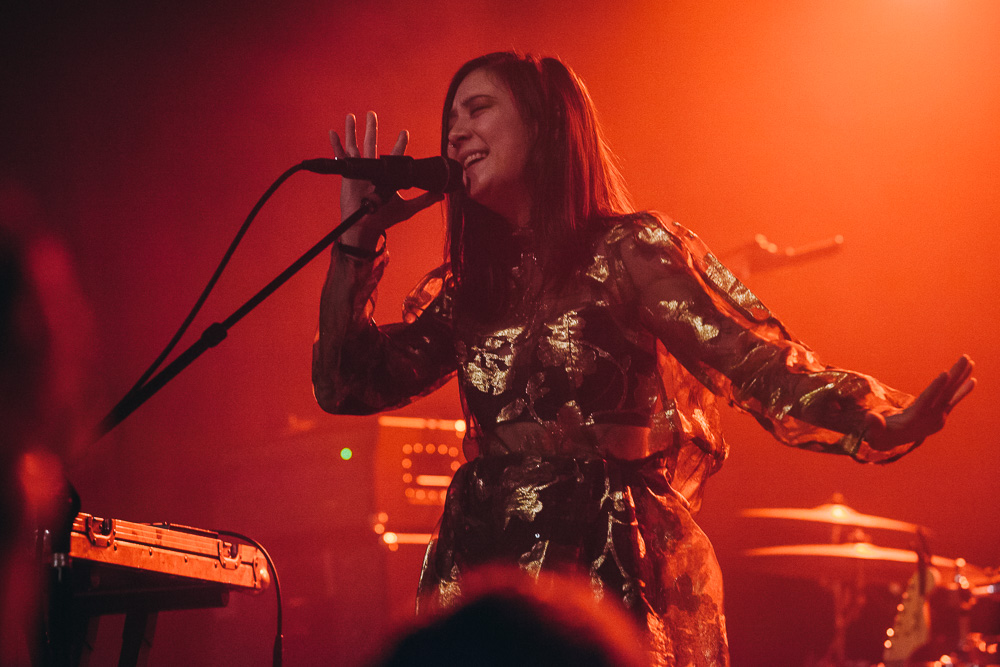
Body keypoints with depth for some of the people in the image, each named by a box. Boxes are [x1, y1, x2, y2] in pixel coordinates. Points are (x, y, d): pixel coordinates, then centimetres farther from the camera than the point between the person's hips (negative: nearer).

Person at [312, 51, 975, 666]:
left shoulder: (631, 251, -3)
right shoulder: (465, 287, 14)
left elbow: (764, 367, -12)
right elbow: (346, 384, 9)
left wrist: (888, 423, -29)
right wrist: (361, 233, 7)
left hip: (613, 575, -5)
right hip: (484, 571, 5)